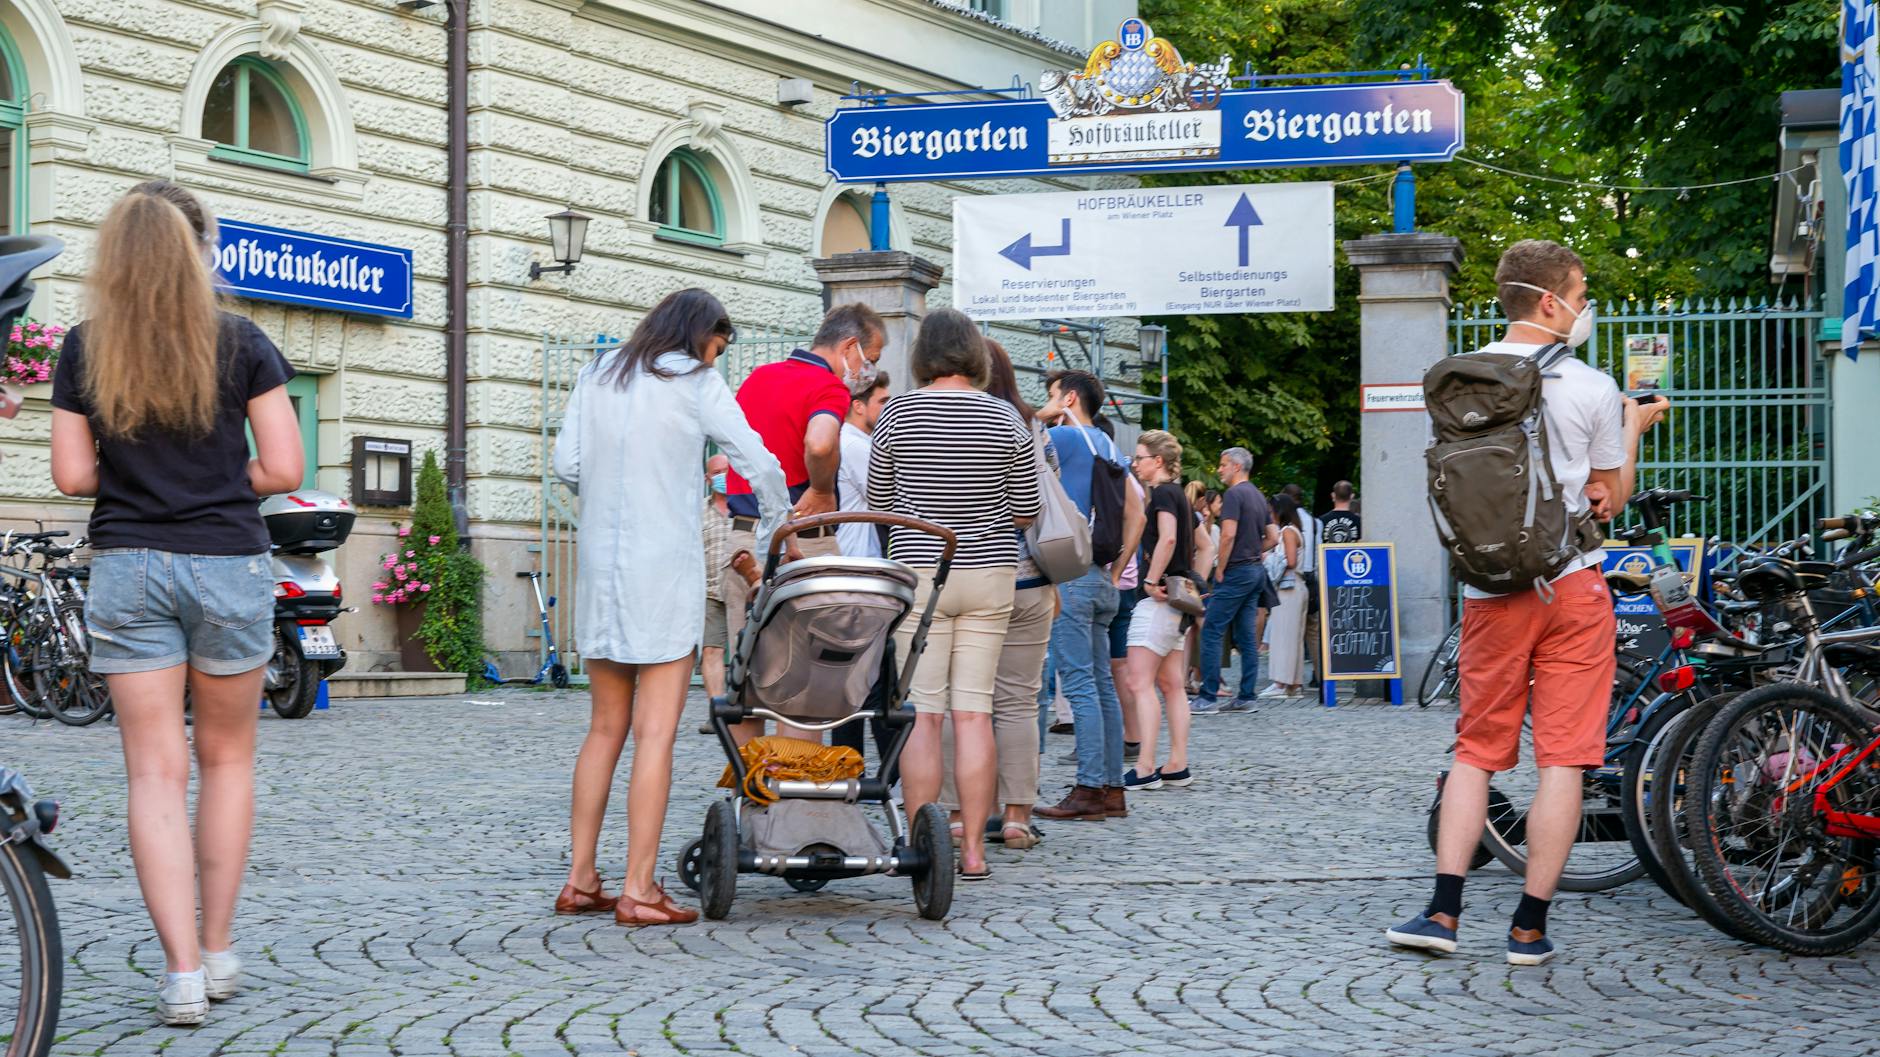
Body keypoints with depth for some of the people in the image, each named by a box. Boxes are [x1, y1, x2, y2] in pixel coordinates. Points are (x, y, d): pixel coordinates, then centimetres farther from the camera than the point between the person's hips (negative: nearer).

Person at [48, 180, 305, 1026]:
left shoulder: (85, 350, 1)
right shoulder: (240, 345, -3)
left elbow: (71, 473, 0)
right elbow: (283, 467, -6)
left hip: (128, 567, 1)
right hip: (229, 565, -1)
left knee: (156, 772, 2)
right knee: (227, 757, 15)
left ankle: (182, 971, -4)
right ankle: (218, 950, 19)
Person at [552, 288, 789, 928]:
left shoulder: (597, 376, 11)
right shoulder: (696, 383, -2)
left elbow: (567, 465, 7)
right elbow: (760, 465, -3)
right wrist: (774, 540, 11)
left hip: (600, 563, 6)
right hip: (664, 567, -6)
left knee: (607, 727, 13)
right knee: (655, 733, -4)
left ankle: (581, 880, 14)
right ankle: (638, 891, -5)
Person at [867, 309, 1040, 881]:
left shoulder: (899, 411, -3)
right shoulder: (1004, 417, 0)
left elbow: (878, 501, 5)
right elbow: (1026, 511, 5)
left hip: (919, 573, -2)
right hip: (990, 575, 2)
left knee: (922, 713, 1)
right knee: (973, 711, 4)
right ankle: (973, 849, 5)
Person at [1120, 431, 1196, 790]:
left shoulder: (1162, 493, -10)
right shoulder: (1178, 494, 19)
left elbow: (1167, 537, -26)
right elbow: (1202, 543, 27)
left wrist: (1151, 580, -22)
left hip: (1159, 598, -10)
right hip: (1176, 598, 10)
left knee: (1140, 683, -11)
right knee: (1170, 684, 10)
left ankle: (1145, 769, -14)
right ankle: (1177, 766, 11)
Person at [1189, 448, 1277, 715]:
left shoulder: (1233, 494, -12)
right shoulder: (1258, 496, 16)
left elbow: (1228, 535, -20)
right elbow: (1273, 537, 18)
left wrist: (1220, 572, -13)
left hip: (1236, 572, -9)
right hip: (1256, 571, 9)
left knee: (1211, 632, -6)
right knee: (1247, 636, 9)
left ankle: (1207, 698, -7)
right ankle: (1246, 697, 9)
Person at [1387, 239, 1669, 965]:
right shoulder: (1591, 389, -6)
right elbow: (1612, 498, 5)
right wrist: (1635, 427, 21)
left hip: (1491, 588, 3)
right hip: (1572, 585, -3)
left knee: (1476, 751, 12)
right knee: (1561, 760, 2)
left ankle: (1443, 911, 4)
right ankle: (1530, 927, 4)